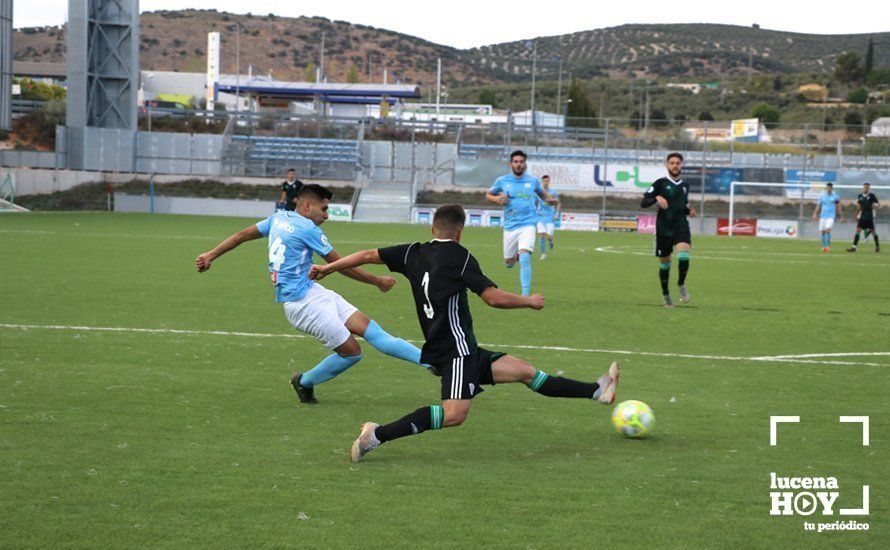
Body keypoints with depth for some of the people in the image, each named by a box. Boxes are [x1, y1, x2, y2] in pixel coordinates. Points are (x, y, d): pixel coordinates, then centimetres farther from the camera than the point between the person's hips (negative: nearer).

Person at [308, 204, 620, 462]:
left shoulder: (414, 253, 11)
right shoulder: (457, 256, -9)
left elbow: (368, 255, 14)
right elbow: (495, 298, -13)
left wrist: (328, 268, 27)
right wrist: (530, 301, 3)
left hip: (439, 350, 10)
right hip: (456, 348, -10)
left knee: (524, 371, 11)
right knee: (455, 413, -25)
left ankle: (597, 391, 15)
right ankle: (378, 435, -25)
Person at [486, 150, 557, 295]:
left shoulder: (533, 180, 5)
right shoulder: (502, 181, 3)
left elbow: (541, 193, 24)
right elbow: (488, 195, 16)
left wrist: (549, 199, 2)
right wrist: (497, 199, -6)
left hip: (528, 225, -2)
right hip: (510, 226, 2)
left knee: (524, 259, -22)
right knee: (509, 262, 13)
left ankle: (526, 294, -21)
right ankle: (516, 255, 51)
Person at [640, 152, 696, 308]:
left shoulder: (685, 185, 12)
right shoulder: (660, 183, -2)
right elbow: (643, 203, -6)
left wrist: (689, 211, 6)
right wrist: (657, 197, -24)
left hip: (681, 228, 2)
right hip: (663, 230, -2)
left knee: (684, 256, -25)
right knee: (664, 264, 9)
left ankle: (681, 284, 0)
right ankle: (665, 295, 31)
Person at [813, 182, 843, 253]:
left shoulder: (835, 197, 1)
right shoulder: (822, 196, 6)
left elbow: (839, 206, 8)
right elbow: (818, 205, 11)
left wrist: (840, 216, 7)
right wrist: (815, 214, 3)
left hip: (831, 216, -3)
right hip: (823, 216, 3)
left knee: (828, 230, -18)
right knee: (823, 231, 4)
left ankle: (828, 246, -13)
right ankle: (824, 246, 17)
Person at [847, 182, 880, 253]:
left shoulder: (871, 195, -4)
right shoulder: (860, 196, 7)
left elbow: (878, 204, 0)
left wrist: (876, 205, -23)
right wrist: (857, 215, 18)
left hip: (870, 217, -3)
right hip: (862, 217, 3)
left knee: (873, 231, 4)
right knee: (858, 230, -6)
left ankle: (877, 247, 20)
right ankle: (854, 247, -9)